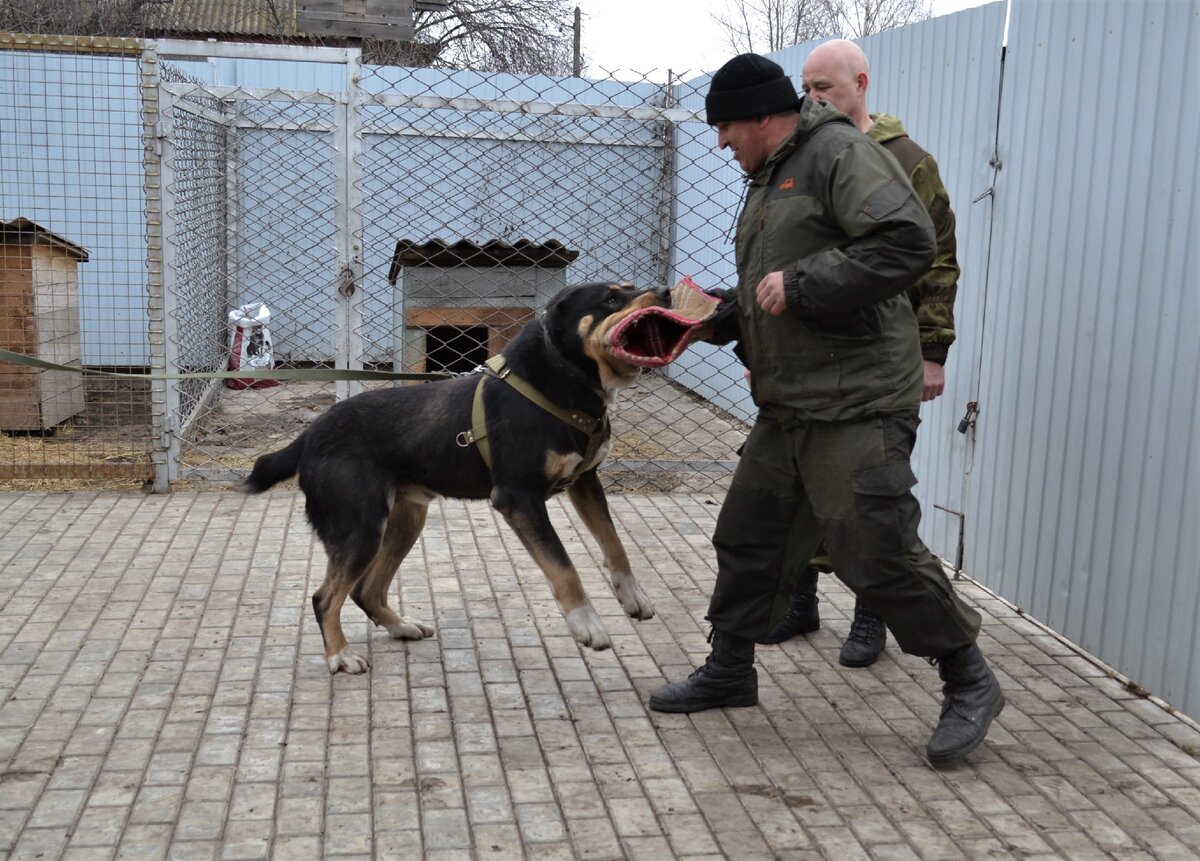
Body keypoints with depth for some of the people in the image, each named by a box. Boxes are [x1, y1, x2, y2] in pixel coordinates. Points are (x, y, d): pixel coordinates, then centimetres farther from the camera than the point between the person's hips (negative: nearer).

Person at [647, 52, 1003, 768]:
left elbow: (909, 243, -24)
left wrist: (800, 283, -22)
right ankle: (729, 673, 31)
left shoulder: (841, 153, -11)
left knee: (879, 554, -8)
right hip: (787, 406, 10)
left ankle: (970, 683, 12)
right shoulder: (770, 178, 20)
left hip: (855, 406, -10)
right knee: (746, 537, 14)